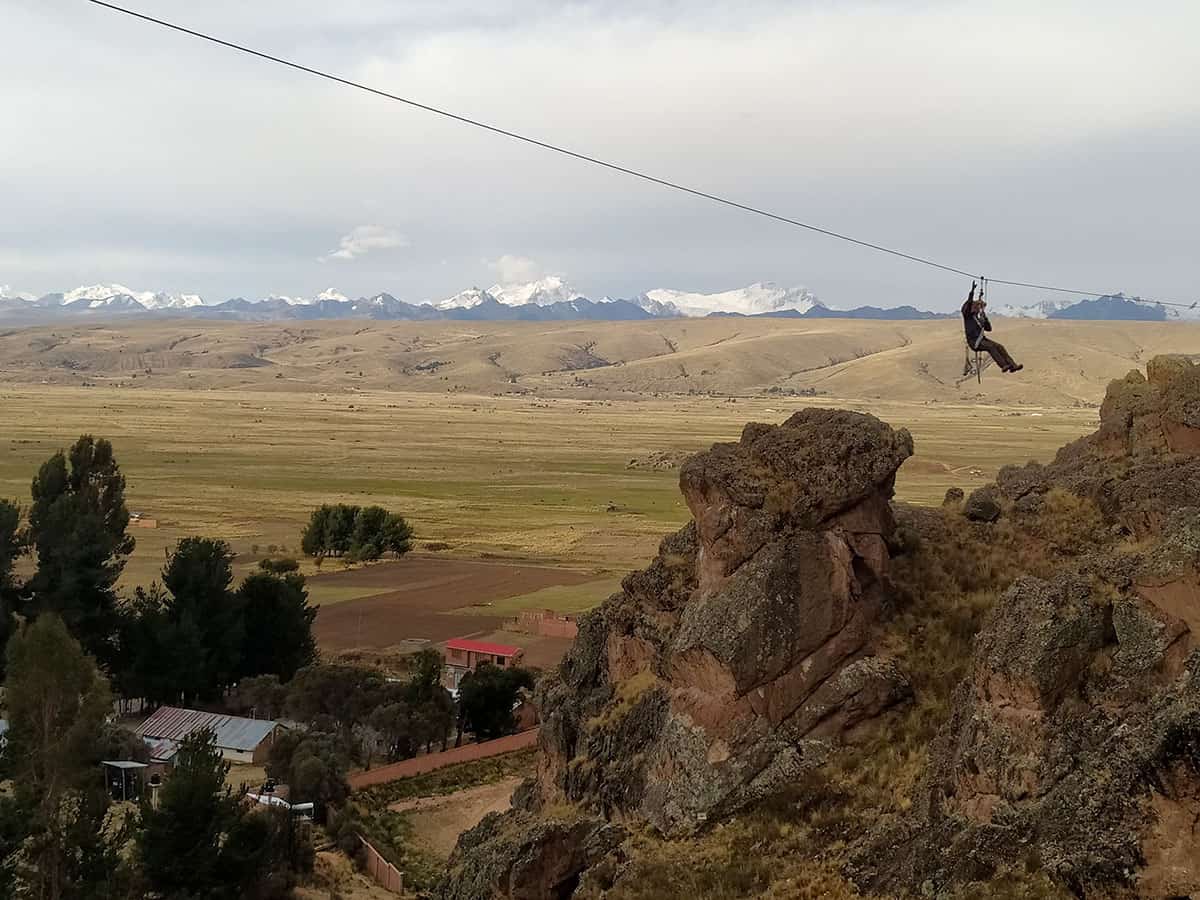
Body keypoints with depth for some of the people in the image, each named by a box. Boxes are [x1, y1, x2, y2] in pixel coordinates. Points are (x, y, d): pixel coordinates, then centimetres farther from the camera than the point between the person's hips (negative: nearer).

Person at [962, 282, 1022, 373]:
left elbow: (989, 328, 19)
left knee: (999, 346, -14)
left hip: (982, 339, 7)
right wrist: (972, 291, -20)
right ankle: (1003, 366, -37)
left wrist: (985, 318, 5)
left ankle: (1012, 365, -22)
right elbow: (969, 303, -14)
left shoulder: (978, 319, 20)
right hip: (973, 342, -7)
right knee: (991, 346, -31)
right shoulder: (967, 316, 1)